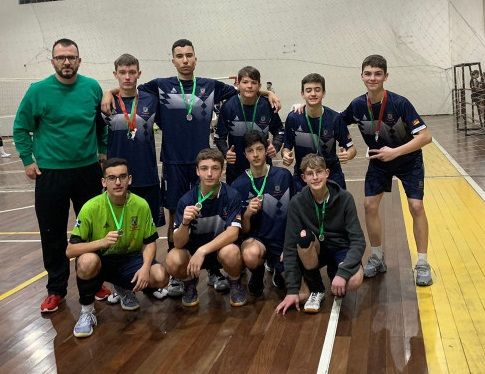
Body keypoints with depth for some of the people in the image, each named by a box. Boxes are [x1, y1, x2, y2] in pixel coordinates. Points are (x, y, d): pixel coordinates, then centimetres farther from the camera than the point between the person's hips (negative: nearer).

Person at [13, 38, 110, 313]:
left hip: (88, 170, 2)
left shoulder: (93, 88, -1)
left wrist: (103, 150, 9)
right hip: (50, 173, -1)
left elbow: (102, 123, 13)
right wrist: (28, 160, -2)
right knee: (53, 234, 6)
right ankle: (56, 289, 21)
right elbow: (20, 129, 3)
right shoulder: (38, 91, -6)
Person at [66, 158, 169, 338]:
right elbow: (70, 250, -19)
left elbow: (150, 242, 0)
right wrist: (102, 242, -35)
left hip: (130, 259, 3)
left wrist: (145, 267, -20)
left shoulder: (141, 205, -11)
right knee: (87, 261, -37)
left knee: (160, 277, -23)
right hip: (99, 261, -3)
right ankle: (86, 312, -8)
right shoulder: (91, 208, -18)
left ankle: (124, 289, 14)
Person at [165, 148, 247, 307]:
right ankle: (190, 282, 8)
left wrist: (202, 251, -35)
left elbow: (233, 233, -24)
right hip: (193, 248, 1)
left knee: (230, 252, -36)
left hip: (222, 247, -1)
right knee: (173, 262, -30)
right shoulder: (186, 200, -14)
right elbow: (178, 243, -16)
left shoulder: (232, 196, -17)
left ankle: (235, 283, 0)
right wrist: (185, 223, -38)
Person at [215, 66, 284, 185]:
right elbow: (219, 136, 2)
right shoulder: (228, 106, -8)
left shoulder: (267, 106, -5)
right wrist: (225, 152, -16)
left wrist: (275, 146, -9)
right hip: (235, 167, 0)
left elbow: (279, 131, 10)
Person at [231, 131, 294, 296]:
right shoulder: (238, 185, -5)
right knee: (251, 255, -38)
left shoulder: (283, 176, -4)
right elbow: (244, 230, -1)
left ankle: (276, 266, 17)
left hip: (284, 239, 1)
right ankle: (257, 273, 1)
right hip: (257, 238, -1)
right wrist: (247, 214, -22)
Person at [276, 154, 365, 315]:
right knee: (304, 236, -34)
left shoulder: (344, 198, -16)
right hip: (315, 252, 1)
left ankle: (333, 272, 6)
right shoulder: (297, 203, -15)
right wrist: (292, 290, -19)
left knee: (354, 280, -34)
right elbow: (290, 246, -15)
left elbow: (358, 241, -19)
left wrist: (342, 273, -33)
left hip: (341, 250, -1)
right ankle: (316, 290, -9)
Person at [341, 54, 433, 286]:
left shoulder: (399, 103, -28)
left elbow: (425, 136, -29)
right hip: (378, 161, 4)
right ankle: (377, 258, 14)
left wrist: (395, 152, -36)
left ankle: (422, 264, 1)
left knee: (416, 206, -12)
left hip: (408, 160, -3)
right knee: (370, 205, -4)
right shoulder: (358, 105, -16)